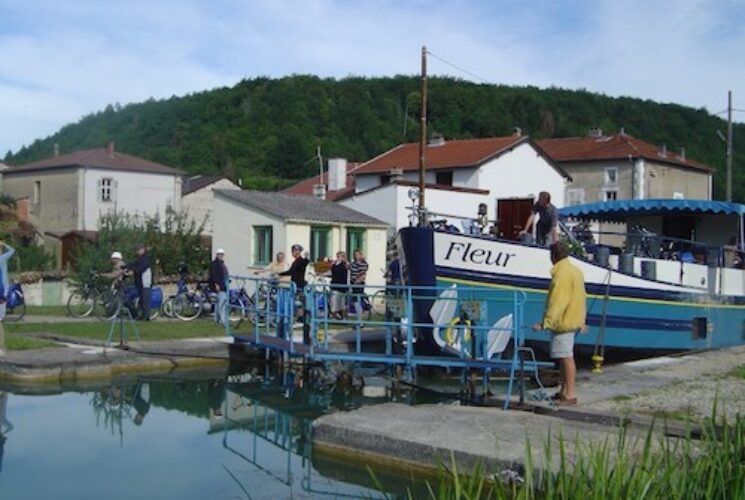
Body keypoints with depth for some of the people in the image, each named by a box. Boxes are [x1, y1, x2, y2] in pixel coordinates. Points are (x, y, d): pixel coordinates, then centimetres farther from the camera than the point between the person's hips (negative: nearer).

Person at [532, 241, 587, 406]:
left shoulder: (562, 274, -18)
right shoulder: (575, 270, 15)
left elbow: (557, 302, -25)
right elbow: (582, 298, 20)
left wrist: (545, 323, -26)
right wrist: (581, 320, 26)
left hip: (563, 321, -11)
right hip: (572, 320, 11)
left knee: (566, 357, -8)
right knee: (565, 356, 16)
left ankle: (570, 394, -5)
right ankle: (564, 390, 23)